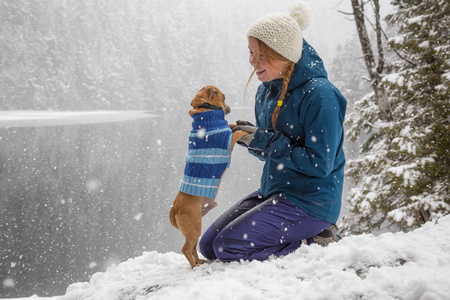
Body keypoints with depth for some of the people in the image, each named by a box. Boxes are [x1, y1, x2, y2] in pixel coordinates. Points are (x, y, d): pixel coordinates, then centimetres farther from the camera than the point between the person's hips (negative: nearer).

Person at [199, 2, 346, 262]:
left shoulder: (320, 95, -19)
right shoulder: (267, 91, 6)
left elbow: (320, 164, -21)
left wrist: (263, 141, -20)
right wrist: (248, 137, -7)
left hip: (311, 201, -9)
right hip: (273, 192, 9)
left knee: (228, 247, -18)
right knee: (209, 245, 6)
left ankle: (315, 242, -3)